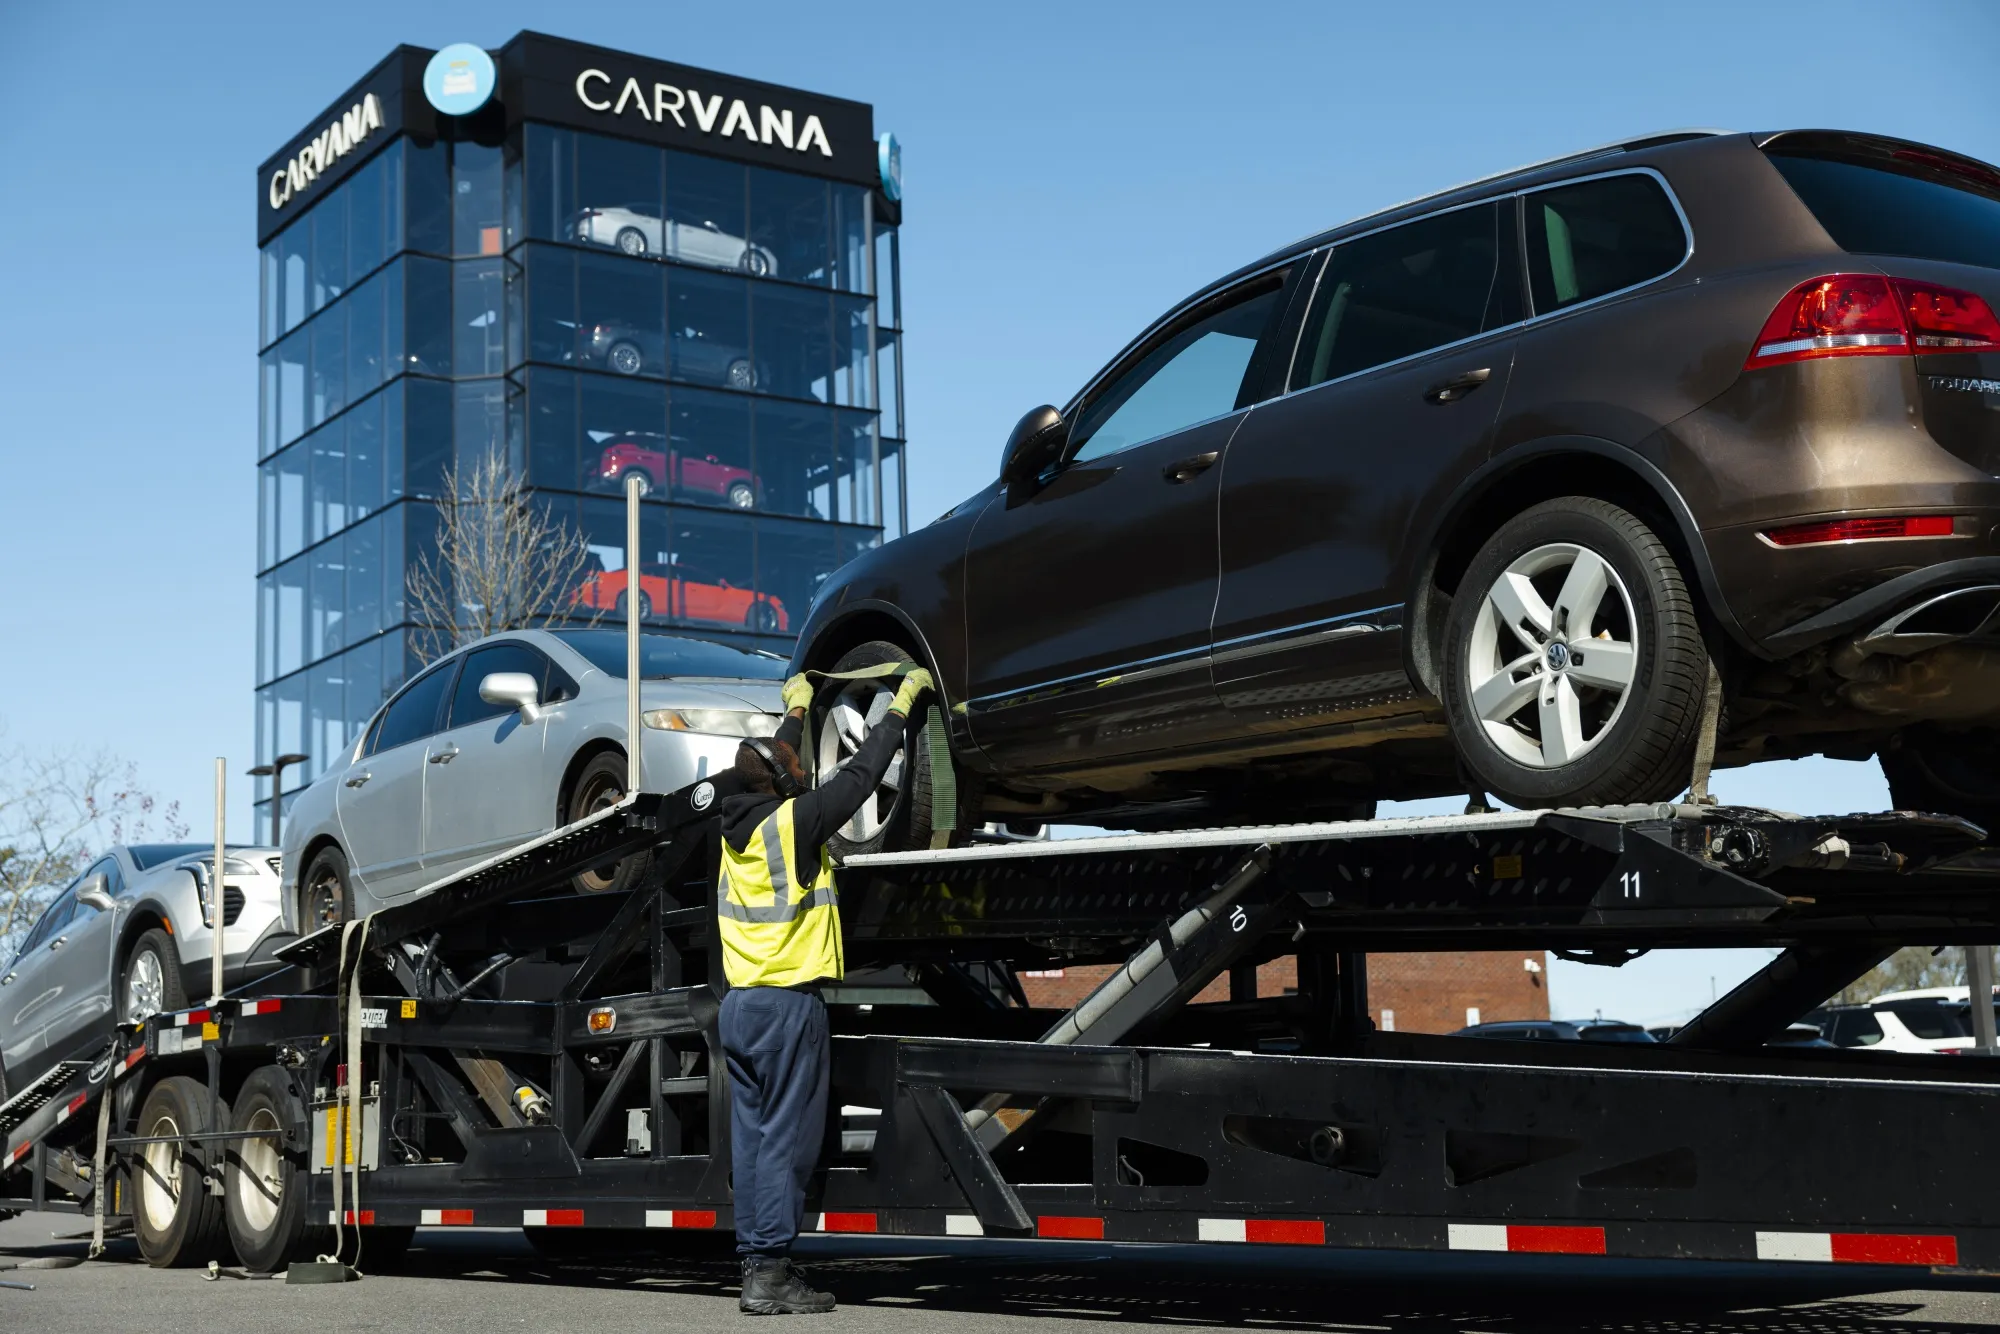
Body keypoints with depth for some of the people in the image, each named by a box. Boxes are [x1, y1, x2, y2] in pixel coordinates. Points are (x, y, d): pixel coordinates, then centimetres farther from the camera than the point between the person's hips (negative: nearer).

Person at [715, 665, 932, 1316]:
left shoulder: (737, 823, 10)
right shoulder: (793, 819, -10)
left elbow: (770, 764, 30)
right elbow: (859, 775, -3)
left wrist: (795, 712, 43)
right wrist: (900, 707, 9)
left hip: (740, 1004, 8)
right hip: (789, 1002, -8)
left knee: (752, 1137, 8)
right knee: (786, 1140, -6)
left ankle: (754, 1269, 10)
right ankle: (771, 1274, -7)